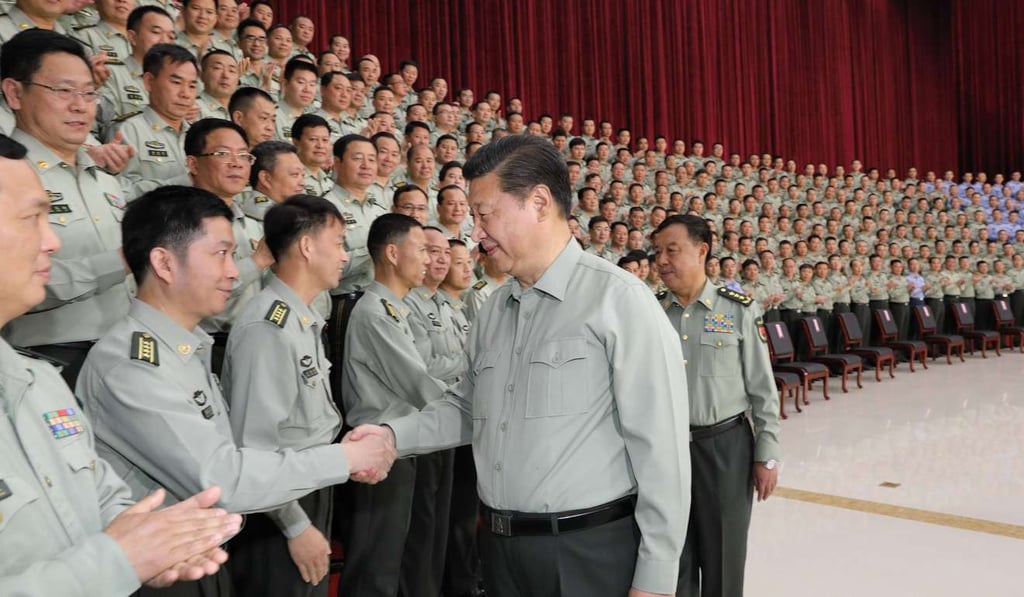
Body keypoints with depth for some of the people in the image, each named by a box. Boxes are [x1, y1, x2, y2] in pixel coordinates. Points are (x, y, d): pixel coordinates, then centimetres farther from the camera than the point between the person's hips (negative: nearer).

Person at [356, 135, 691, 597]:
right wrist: (392, 435, 0)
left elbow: (661, 450, -14)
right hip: (500, 547, 6)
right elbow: (466, 410, 16)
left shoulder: (620, 300, -13)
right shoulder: (492, 311, 8)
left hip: (589, 552, -6)